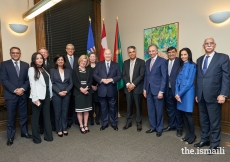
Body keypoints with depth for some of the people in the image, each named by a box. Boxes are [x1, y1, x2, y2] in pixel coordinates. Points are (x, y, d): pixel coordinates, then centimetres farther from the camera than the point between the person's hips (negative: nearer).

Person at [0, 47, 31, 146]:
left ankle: (24, 132, 29)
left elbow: (28, 79, 4)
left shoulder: (25, 65, 9)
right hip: (10, 95, -2)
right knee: (11, 117, 6)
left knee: (24, 115, 12)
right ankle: (10, 137, 20)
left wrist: (23, 89, -12)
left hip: (23, 94, 3)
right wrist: (15, 90, -14)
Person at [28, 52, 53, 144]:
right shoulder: (32, 69, -3)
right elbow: (32, 84, -11)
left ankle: (48, 135, 21)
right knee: (35, 116, 6)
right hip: (38, 96, -6)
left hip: (46, 95, 6)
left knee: (47, 115, 11)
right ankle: (36, 137, 18)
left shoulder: (44, 69, 15)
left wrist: (50, 94, 9)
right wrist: (35, 98, -17)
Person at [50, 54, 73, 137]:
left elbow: (71, 83, 4)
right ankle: (59, 130, 18)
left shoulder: (68, 70, 8)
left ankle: (64, 128, 21)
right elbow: (51, 83, -4)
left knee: (65, 112, 9)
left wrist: (66, 91, -11)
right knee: (58, 112, 5)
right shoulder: (52, 70, 2)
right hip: (56, 94, -2)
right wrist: (59, 92, -14)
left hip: (66, 94, 2)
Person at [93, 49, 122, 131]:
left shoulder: (116, 65, 7)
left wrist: (111, 79, -16)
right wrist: (102, 80, -16)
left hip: (112, 90, 0)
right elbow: (94, 75, 0)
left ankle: (114, 123, 24)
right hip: (102, 90, 1)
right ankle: (104, 123, 25)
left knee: (113, 107, 9)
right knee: (103, 108, 11)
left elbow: (119, 76, 0)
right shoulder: (99, 64, 7)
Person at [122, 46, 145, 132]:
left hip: (137, 88, -3)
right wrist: (128, 84, -10)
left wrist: (133, 84, -15)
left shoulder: (141, 62, -3)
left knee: (138, 106, 5)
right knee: (129, 106, 11)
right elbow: (124, 75, 6)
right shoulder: (125, 62, 10)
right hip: (128, 87, 4)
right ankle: (128, 122, 25)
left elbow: (141, 75, -11)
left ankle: (139, 123, 19)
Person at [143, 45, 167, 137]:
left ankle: (159, 129, 23)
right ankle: (153, 127, 27)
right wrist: (144, 89, 10)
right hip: (149, 90, 6)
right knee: (150, 110, 12)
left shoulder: (162, 61, -6)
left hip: (157, 90, -6)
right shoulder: (147, 62, 13)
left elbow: (164, 77, -11)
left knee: (159, 111, 6)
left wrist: (161, 91, -16)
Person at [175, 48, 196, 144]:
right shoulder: (181, 66, 13)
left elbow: (190, 82, -14)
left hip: (188, 93, -6)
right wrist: (177, 93, -4)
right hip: (180, 93, 7)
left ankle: (192, 135, 17)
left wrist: (180, 93, -12)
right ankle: (188, 134, 24)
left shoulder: (192, 65, -7)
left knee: (188, 114, -1)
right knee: (183, 114, 11)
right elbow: (177, 80, 8)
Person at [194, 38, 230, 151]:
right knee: (203, 120, 15)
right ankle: (204, 140, 30)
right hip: (201, 96, 5)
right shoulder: (199, 60, 14)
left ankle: (214, 144, 21)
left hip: (214, 96, -5)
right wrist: (197, 94, 12)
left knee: (214, 122, 6)